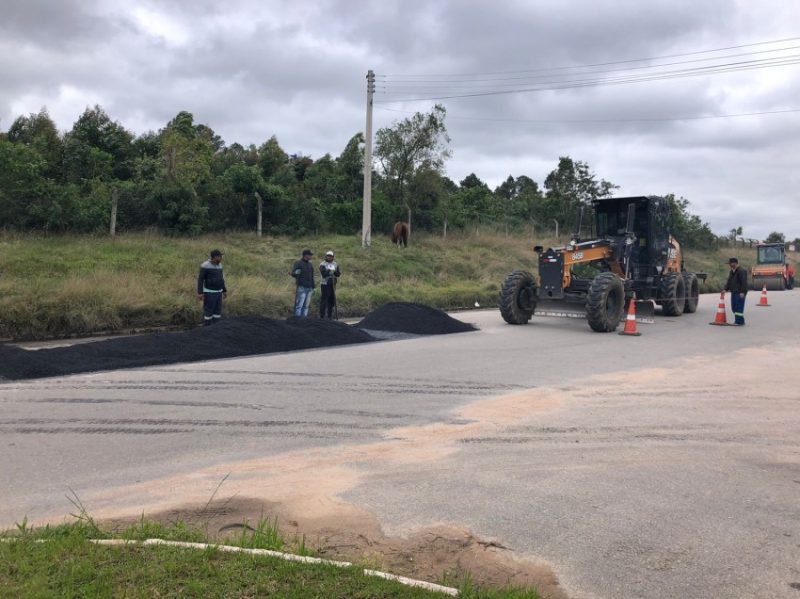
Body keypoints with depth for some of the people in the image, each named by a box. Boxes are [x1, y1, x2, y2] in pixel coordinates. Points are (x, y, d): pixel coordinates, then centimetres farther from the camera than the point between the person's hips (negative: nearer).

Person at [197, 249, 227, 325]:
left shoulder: (219, 265, 7)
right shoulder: (205, 266, -16)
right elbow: (200, 279, -16)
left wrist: (224, 291, 16)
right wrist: (200, 293, -20)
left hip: (218, 292, 7)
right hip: (209, 292, -7)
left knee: (217, 311, 8)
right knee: (208, 311, -3)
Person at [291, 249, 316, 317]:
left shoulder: (309, 264, 17)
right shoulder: (298, 263, -4)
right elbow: (293, 273, -14)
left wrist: (313, 287, 20)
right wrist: (296, 273, -38)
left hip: (309, 288, 7)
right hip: (301, 288, -7)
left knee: (306, 306, 7)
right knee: (299, 305, -9)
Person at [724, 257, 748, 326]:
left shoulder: (741, 271, -14)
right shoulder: (732, 271, 16)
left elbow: (744, 282, -18)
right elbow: (729, 281, 23)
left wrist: (743, 292, -21)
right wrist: (726, 289, 15)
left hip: (739, 293, -9)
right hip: (733, 292, 9)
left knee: (739, 307, -9)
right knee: (734, 307, 11)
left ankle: (740, 322, -6)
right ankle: (737, 320, 20)